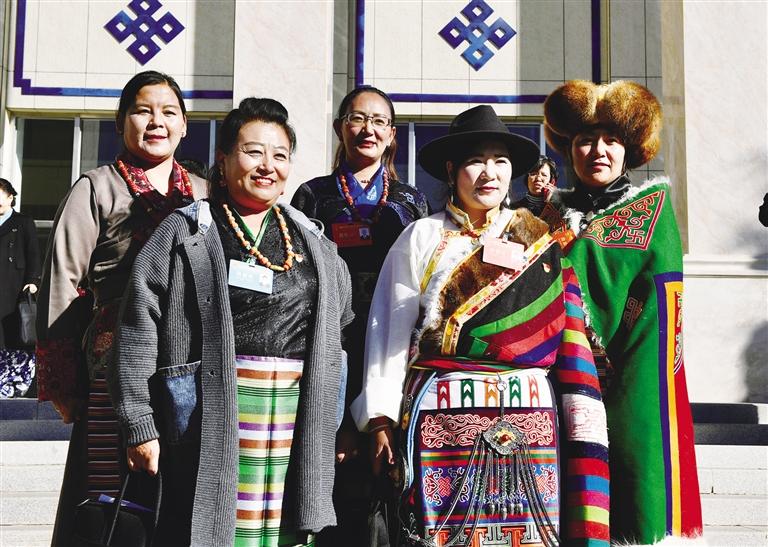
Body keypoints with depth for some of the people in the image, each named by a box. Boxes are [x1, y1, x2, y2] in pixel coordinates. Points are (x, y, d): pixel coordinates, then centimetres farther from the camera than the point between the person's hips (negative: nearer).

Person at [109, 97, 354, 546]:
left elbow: (343, 326, 19)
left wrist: (339, 422, 13)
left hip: (299, 421, 4)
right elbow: (140, 330, -2)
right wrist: (141, 426, -8)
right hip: (214, 412, -3)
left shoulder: (314, 241, 16)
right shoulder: (186, 232, 3)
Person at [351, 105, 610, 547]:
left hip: (530, 422, 2)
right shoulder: (423, 237, 7)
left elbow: (568, 338, 7)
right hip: (443, 421, -1)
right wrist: (382, 419, -3)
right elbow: (394, 328, 3)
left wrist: (577, 424, 0)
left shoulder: (541, 241, 11)